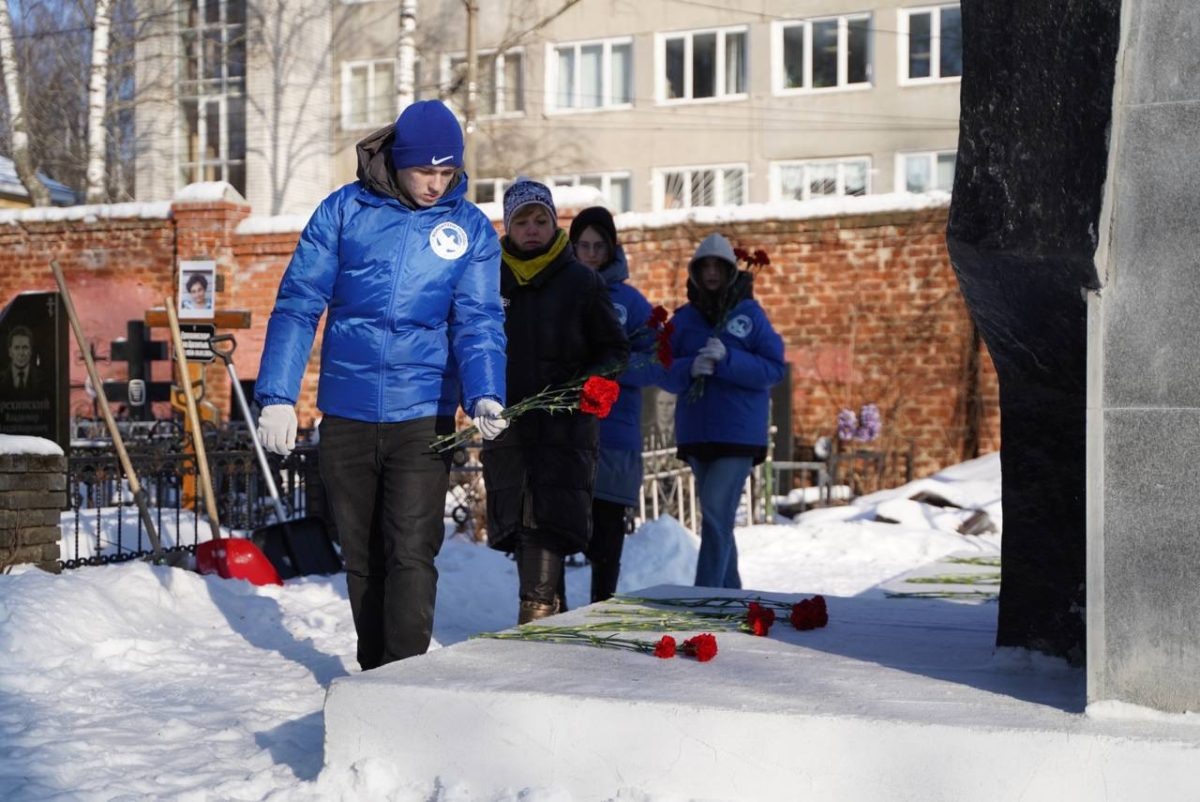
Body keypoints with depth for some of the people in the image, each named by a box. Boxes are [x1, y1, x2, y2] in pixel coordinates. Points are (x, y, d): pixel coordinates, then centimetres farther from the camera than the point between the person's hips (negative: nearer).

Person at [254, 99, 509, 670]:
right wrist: (277, 396, -7)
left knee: (411, 553, -9)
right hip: (345, 412, 1)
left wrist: (484, 396, -20)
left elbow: (478, 323, -2)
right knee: (361, 556, 11)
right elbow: (297, 305, 0)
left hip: (422, 415, -1)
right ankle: (375, 674, 25)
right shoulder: (344, 210, -1)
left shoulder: (471, 228, 1)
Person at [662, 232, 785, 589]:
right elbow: (665, 373, 5)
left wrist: (728, 359, -18)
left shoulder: (750, 314, 1)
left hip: (739, 435, -4)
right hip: (695, 434, 4)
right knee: (717, 520, 12)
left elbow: (774, 369, -6)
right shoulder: (683, 318, 9)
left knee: (716, 516, -13)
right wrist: (689, 369, -17)